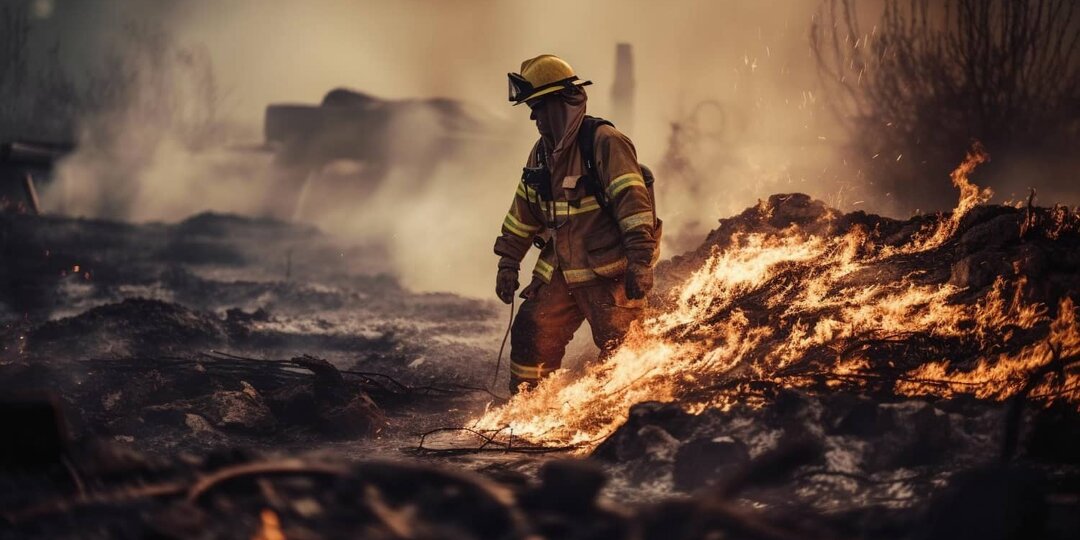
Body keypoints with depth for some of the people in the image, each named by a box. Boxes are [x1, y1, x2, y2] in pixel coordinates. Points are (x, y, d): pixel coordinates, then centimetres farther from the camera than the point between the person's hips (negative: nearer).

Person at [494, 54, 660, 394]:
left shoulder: (604, 143, -14)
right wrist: (508, 263, 18)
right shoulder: (543, 152, 11)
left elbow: (633, 201, -21)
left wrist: (641, 260, -27)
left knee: (620, 352, -6)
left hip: (609, 276, -7)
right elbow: (524, 211, 19)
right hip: (560, 274, 7)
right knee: (531, 337, 6)